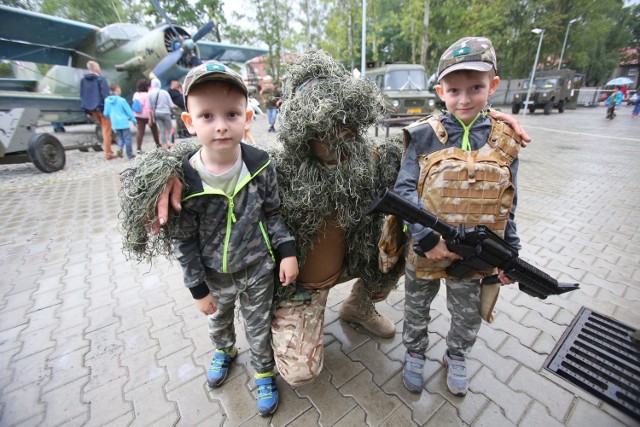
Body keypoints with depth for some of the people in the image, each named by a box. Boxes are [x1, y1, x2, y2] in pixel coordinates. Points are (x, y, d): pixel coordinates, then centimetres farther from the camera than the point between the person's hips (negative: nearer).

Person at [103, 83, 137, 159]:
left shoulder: (107, 100, 3)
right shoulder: (122, 100, -12)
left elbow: (106, 114, 5)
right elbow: (129, 111, -9)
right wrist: (133, 120, 4)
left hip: (115, 123, 5)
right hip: (123, 122, -5)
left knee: (120, 137, 20)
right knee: (127, 138, 4)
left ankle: (120, 148, -4)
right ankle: (130, 154, 7)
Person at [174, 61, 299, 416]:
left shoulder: (260, 165, -19)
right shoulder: (184, 179, -22)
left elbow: (272, 214, -5)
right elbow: (184, 241, -12)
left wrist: (287, 251, -12)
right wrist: (198, 289, -6)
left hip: (258, 269, 0)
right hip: (215, 276, 1)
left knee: (259, 326, 20)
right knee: (219, 321, 30)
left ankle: (263, 372, 50)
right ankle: (224, 351, 65)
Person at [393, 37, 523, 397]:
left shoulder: (505, 140, -3)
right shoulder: (424, 136, -11)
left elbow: (507, 206, 3)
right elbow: (404, 189, -16)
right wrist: (428, 237, -24)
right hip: (424, 250, -1)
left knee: (469, 320, 22)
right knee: (417, 311, 21)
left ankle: (456, 357, 53)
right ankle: (415, 354, 50)